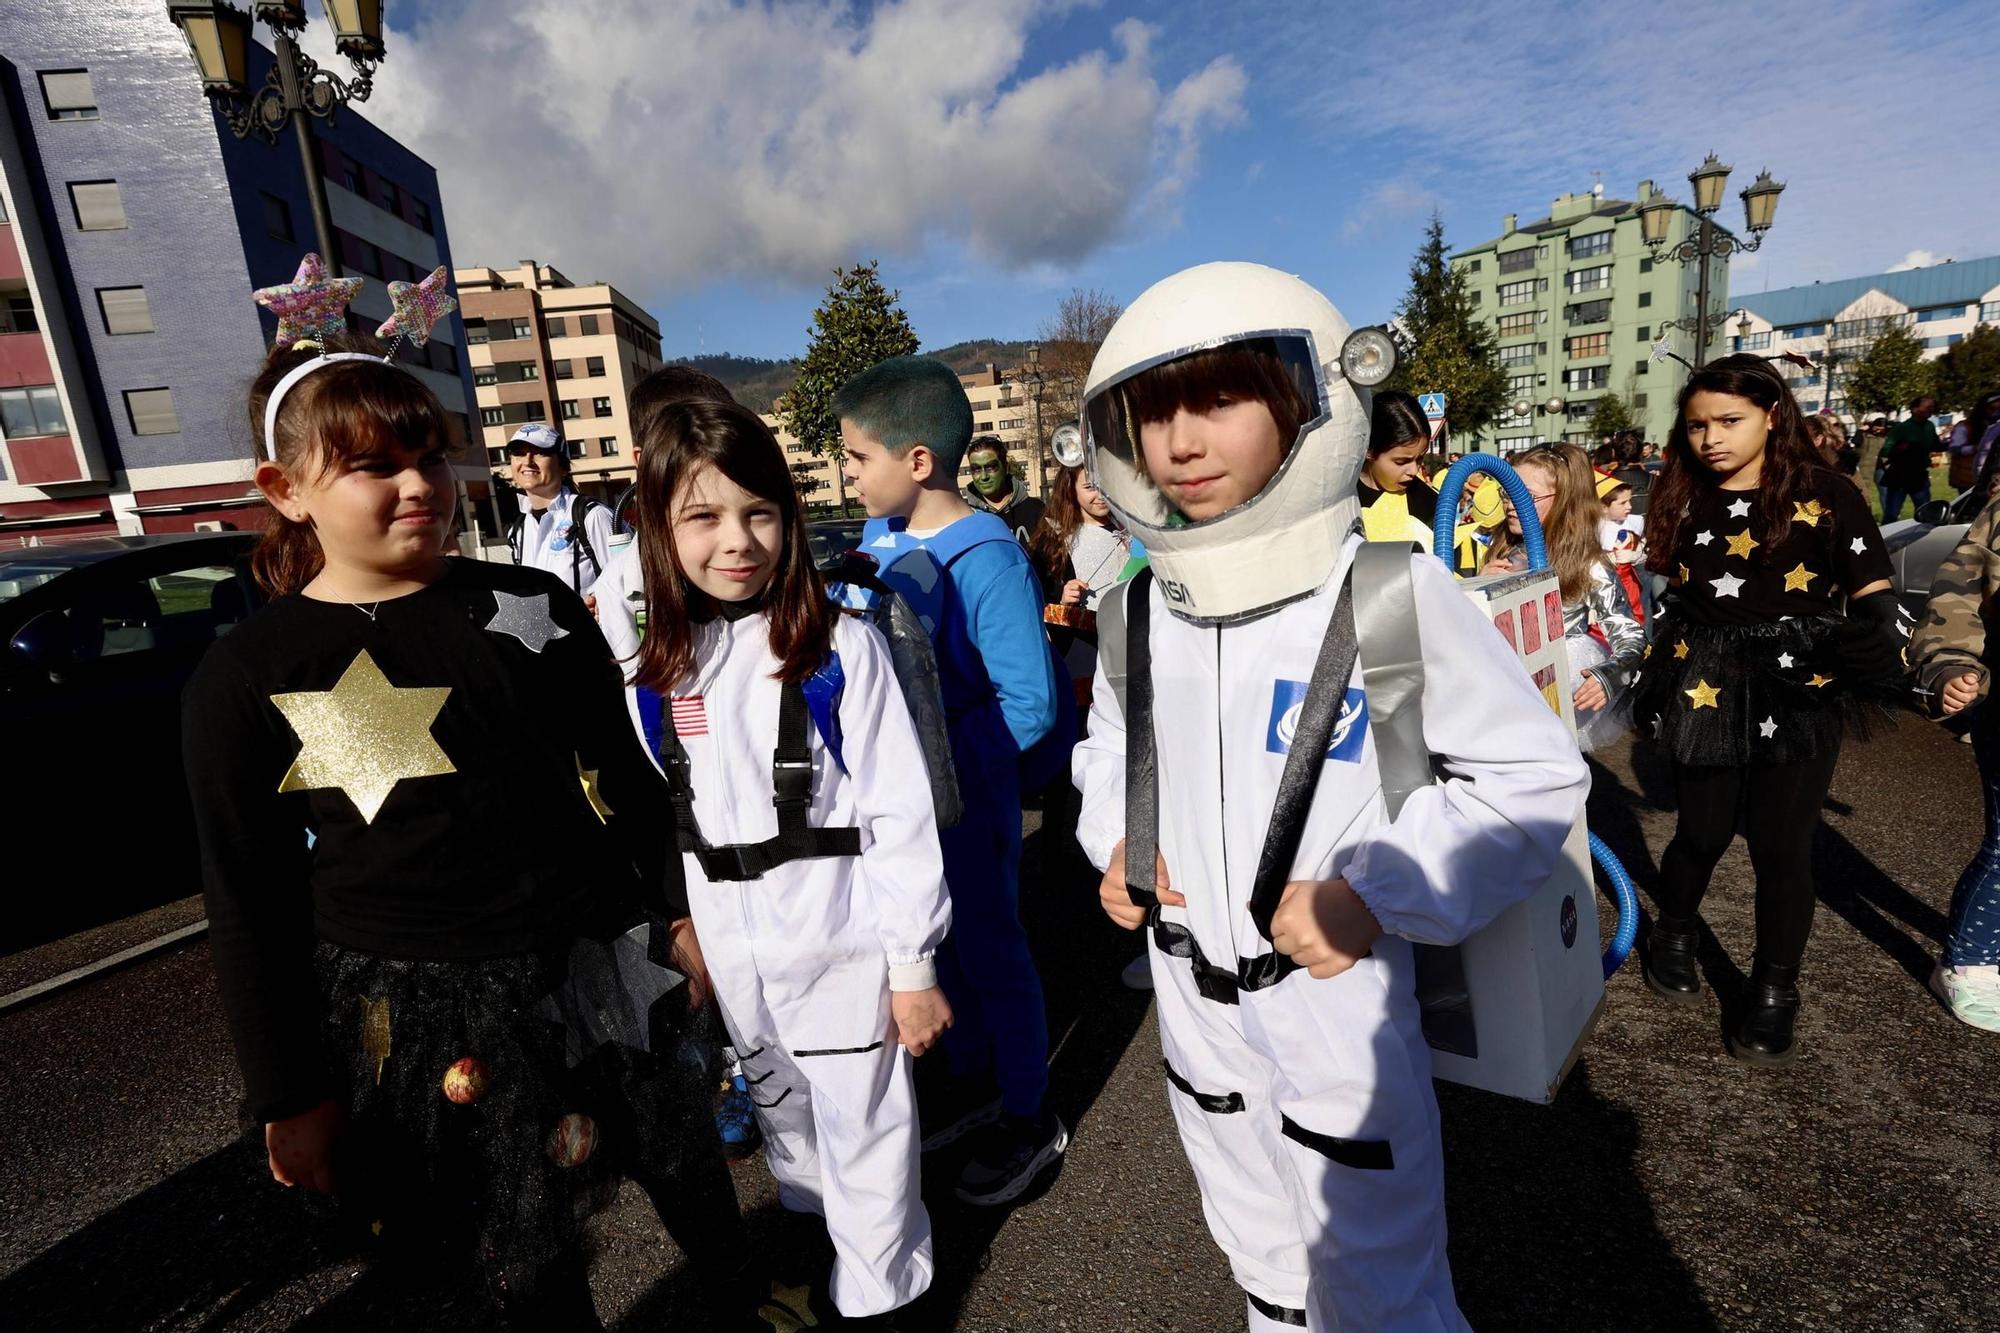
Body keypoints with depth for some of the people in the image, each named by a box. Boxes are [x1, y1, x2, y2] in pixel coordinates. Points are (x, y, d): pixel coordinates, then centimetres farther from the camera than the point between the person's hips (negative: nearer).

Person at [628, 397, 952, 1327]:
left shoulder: (841, 649, -17)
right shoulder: (664, 667, -1)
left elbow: (902, 815, -15)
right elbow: (669, 819, 9)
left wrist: (913, 965, -12)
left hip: (838, 938, -5)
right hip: (730, 950, 6)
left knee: (863, 1134, 11)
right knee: (782, 1117, 26)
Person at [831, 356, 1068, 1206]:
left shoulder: (983, 559, -21)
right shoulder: (878, 539, 0)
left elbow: (1029, 705, -22)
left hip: (966, 793, -7)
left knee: (991, 949, 11)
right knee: (941, 942, 22)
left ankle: (1029, 1118, 34)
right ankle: (971, 1083, 45)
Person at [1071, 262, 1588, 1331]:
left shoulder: (1394, 594, -17)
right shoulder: (1141, 610, -3)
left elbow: (1536, 774, -12)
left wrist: (1375, 894, -21)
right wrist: (1115, 840, -4)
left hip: (1339, 998, -4)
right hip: (1195, 1002, 5)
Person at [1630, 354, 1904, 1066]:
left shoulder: (1827, 496, -4)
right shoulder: (1682, 501, 5)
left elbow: (1873, 595, -3)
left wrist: (1878, 636, -23)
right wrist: (1650, 675, 8)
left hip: (1798, 691, -2)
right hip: (1705, 688, 2)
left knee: (1781, 846, 3)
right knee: (1703, 832, 9)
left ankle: (1775, 993, 21)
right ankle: (1672, 936, 36)